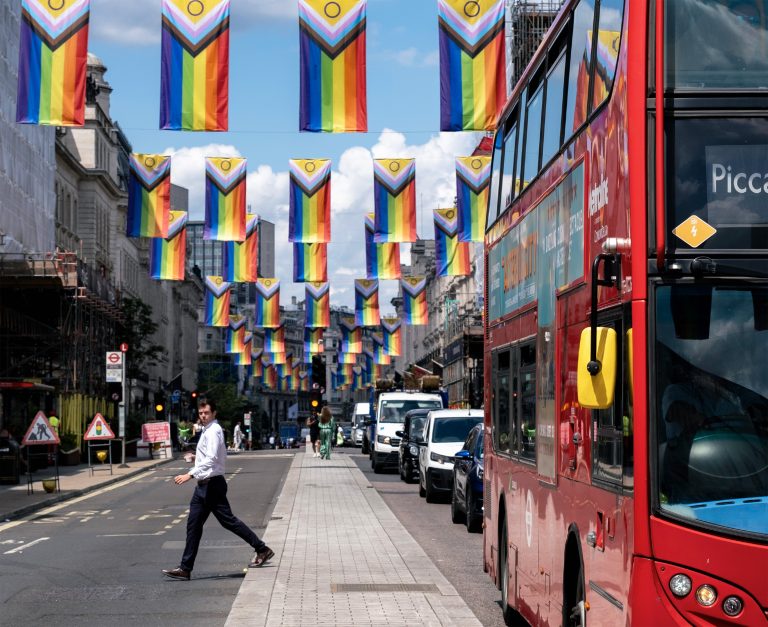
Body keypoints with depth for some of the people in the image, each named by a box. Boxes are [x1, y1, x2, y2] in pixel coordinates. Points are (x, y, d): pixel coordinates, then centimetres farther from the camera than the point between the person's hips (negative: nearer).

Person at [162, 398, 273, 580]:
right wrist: (198, 457, 22)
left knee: (228, 521, -5)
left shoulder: (213, 431, -13)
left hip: (212, 484, -10)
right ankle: (185, 568, 8)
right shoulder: (207, 431, 17)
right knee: (193, 525, 7)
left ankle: (262, 549, 6)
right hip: (204, 485, 10)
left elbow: (212, 459, -25)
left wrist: (190, 474, -31)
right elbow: (221, 456, 27)